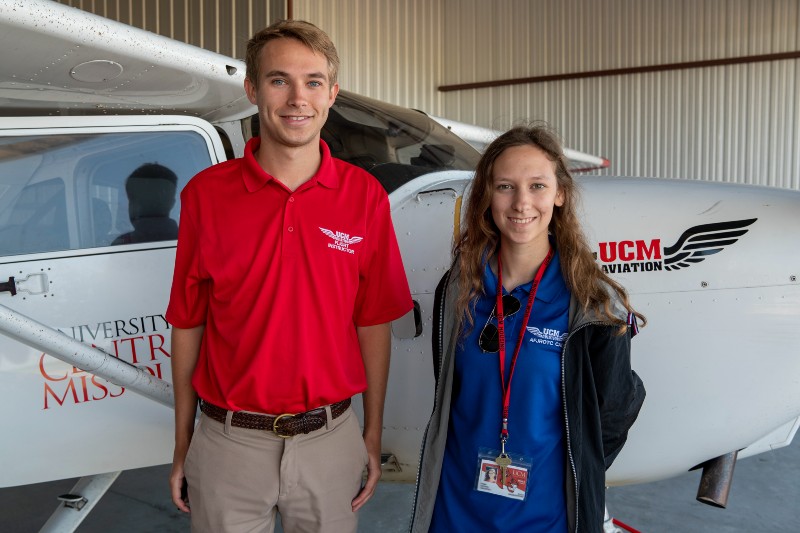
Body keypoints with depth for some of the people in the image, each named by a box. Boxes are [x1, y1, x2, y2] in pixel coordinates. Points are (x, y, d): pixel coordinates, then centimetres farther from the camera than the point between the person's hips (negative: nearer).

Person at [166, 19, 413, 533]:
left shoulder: (366, 196, -4)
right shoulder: (206, 194, -5)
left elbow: (373, 324, 0)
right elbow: (188, 325, 0)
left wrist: (373, 436, 3)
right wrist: (182, 447, 3)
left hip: (331, 439, 1)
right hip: (230, 443, 0)